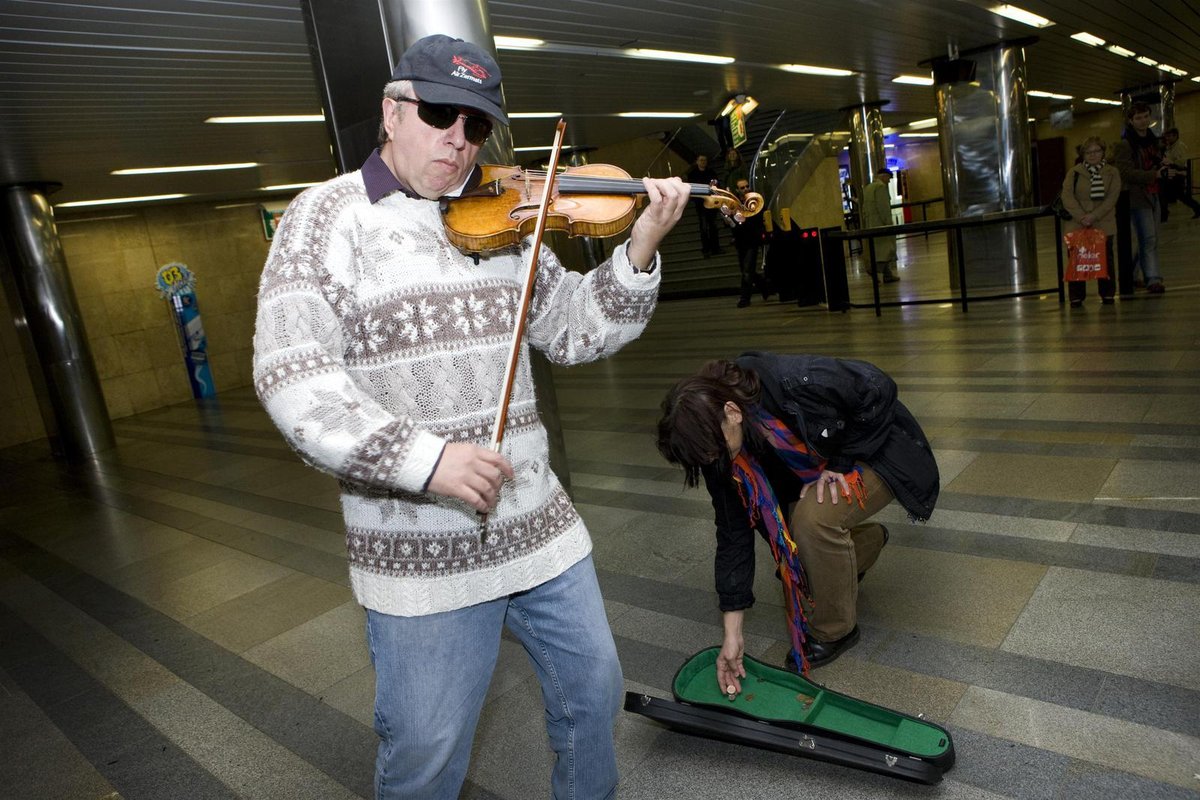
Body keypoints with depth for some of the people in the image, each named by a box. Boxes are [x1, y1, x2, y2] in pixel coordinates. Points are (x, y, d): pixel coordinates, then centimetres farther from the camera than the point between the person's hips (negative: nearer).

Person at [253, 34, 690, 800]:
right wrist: (421, 458, -26)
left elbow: (572, 330, 7)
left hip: (540, 522, 5)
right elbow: (290, 378, -15)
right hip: (420, 551, -4)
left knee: (594, 687, 21)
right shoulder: (325, 217, -6)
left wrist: (639, 252, -9)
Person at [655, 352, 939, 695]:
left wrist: (842, 462, -22)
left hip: (880, 449, -6)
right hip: (812, 472, 6)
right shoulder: (721, 452, -18)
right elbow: (734, 534, -13)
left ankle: (834, 631, -6)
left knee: (814, 517, -30)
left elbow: (878, 390, -23)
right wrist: (732, 633, -14)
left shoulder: (796, 382, -38)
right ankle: (868, 540, 25)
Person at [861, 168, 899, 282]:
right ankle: (875, 268, -26)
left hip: (871, 224, 9)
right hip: (881, 223, -9)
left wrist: (865, 224, 21)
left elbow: (865, 208, 19)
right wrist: (888, 223, -18)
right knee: (887, 247, -8)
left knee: (880, 248, 11)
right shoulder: (881, 186, -11)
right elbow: (883, 207, -19)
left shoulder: (867, 188, 16)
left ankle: (888, 275, 14)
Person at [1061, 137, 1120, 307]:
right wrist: (1082, 217, -15)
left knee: (1105, 259, 3)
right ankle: (1076, 296, 3)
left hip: (1103, 224, 1)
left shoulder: (1112, 173, 6)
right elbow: (1067, 197, -5)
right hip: (1076, 224, 0)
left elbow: (1112, 198, -4)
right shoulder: (1074, 172, 5)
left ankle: (1107, 294, 12)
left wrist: (1094, 216, -17)